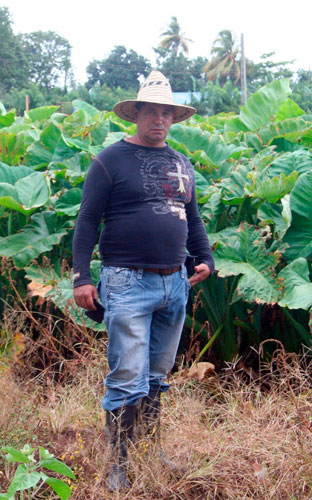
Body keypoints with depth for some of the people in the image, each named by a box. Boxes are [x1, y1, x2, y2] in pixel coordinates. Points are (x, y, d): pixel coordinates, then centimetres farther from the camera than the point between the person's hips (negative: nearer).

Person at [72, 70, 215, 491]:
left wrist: (206, 258, 13)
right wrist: (82, 277, -11)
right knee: (127, 380, -5)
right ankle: (118, 465, 6)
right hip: (128, 284, -6)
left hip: (175, 284, 6)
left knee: (158, 376, 14)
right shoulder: (111, 160, -2)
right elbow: (87, 221, -5)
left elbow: (193, 219, 25)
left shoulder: (181, 164, 16)